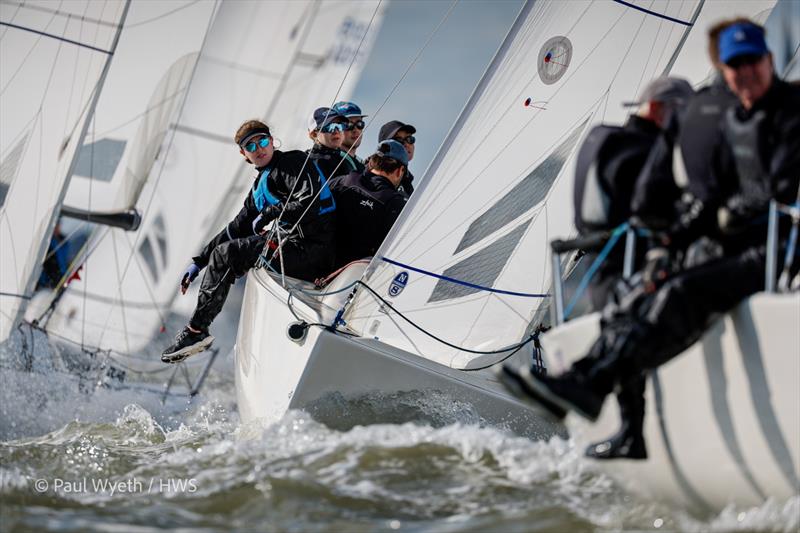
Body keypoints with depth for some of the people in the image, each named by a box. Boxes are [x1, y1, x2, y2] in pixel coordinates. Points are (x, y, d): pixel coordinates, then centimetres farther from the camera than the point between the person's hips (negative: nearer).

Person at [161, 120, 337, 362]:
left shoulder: (294, 162, -2)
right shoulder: (260, 184, 24)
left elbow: (310, 203, -18)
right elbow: (237, 226, 26)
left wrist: (268, 214, -8)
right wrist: (199, 262, 21)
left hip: (309, 248, -9)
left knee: (224, 254, -13)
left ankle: (196, 331, -10)